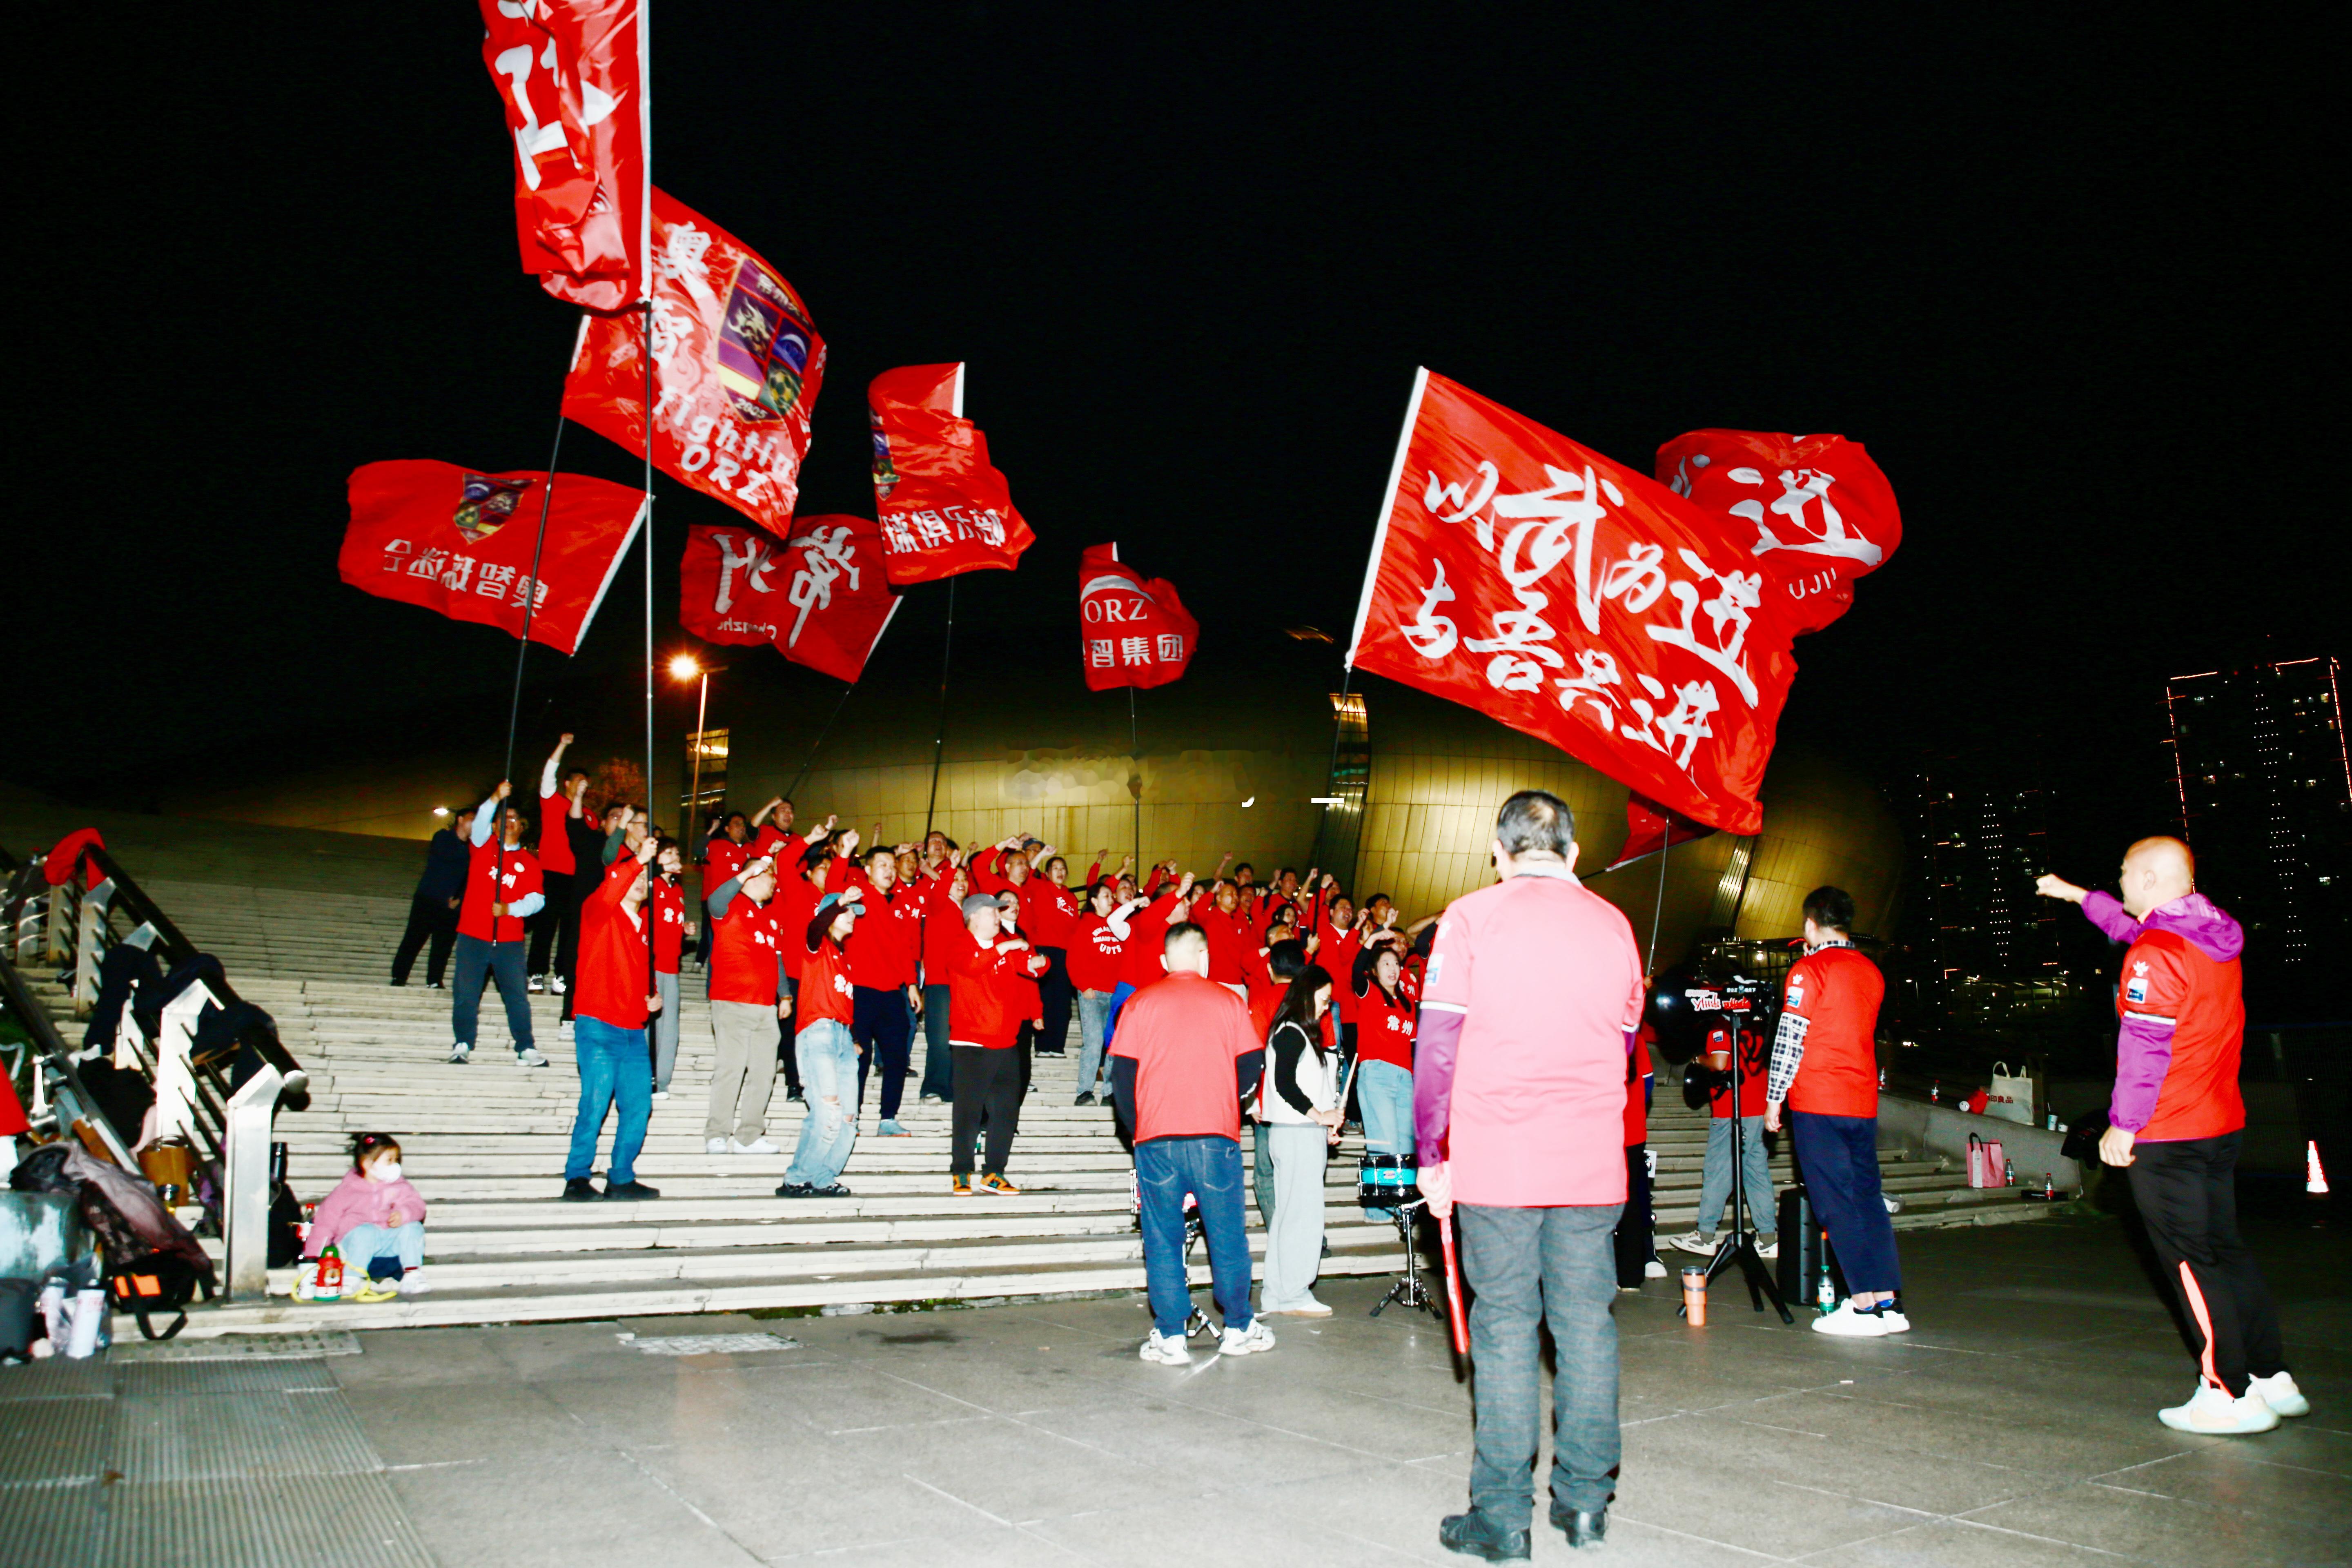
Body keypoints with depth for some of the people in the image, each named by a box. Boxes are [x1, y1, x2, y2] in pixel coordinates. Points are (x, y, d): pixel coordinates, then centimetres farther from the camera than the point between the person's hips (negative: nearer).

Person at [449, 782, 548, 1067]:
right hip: (473, 935, 0)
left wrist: (509, 909, -17)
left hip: (510, 939, 0)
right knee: (466, 993, -1)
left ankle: (526, 1049, 1)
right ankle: (463, 1046, 7)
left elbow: (537, 899, 0)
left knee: (518, 995, -2)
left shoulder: (529, 861, 10)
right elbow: (479, 824, -12)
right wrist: (495, 799, -28)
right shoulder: (483, 846, 10)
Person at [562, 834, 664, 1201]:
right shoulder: (599, 914, 0)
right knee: (595, 1105, -10)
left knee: (639, 1107, 3)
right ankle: (577, 1178, 3)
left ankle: (622, 1178, 15)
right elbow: (606, 895, -25)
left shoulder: (645, 925, 18)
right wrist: (637, 861, -31)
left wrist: (652, 996, 11)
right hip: (598, 1028, -6)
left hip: (634, 1030, 6)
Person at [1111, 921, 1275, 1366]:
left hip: (1156, 1138, 0)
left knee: (1163, 1239, 6)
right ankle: (1238, 1328, 21)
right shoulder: (1228, 1001, 4)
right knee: (1226, 1233, 11)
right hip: (1216, 1137, 0)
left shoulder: (1139, 1004, 4)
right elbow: (1253, 1064, 3)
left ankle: (1170, 1338, 8)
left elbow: (1122, 1073, 1)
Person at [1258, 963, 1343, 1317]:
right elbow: (1284, 1084, -18)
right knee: (1302, 1212, -7)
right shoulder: (1290, 1033, -10)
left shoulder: (1304, 1034, 20)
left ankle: (1276, 1296, 15)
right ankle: (1293, 1295, -1)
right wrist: (1320, 1115, -14)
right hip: (1295, 1132, -10)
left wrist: (1327, 1125, 14)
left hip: (1308, 1131, 10)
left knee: (1287, 1214, 11)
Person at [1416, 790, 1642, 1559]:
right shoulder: (1613, 924, 8)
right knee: (1587, 1321, 10)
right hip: (1594, 1165, 3)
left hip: (1497, 1160, -3)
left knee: (1506, 1328, 2)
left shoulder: (1472, 916, -3)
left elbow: (1438, 1046, -5)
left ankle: (1503, 1516, 8)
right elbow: (1622, 1046, 16)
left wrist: (1432, 1154, 1)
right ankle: (1584, 1501, 19)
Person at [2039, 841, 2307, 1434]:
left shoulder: (2154, 956, -19)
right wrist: (2078, 896, 40)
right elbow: (2135, 927, 29)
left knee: (2190, 1260, -2)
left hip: (2166, 1138, -9)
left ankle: (2233, 1395, 1)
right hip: (2223, 1124, 9)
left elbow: (2144, 1049, -20)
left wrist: (2123, 1124, -13)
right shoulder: (2214, 940, 9)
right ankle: (2272, 1378, 23)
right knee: (2224, 1249, 17)